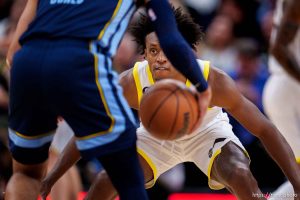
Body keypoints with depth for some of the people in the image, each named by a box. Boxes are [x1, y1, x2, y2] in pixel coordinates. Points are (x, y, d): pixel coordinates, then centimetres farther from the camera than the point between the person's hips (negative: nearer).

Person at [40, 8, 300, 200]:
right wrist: (51, 179, -25)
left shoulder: (213, 81, -37)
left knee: (241, 176, -30)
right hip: (156, 135, 2)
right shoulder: (130, 83, -33)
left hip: (207, 131, -2)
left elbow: (265, 130, -30)